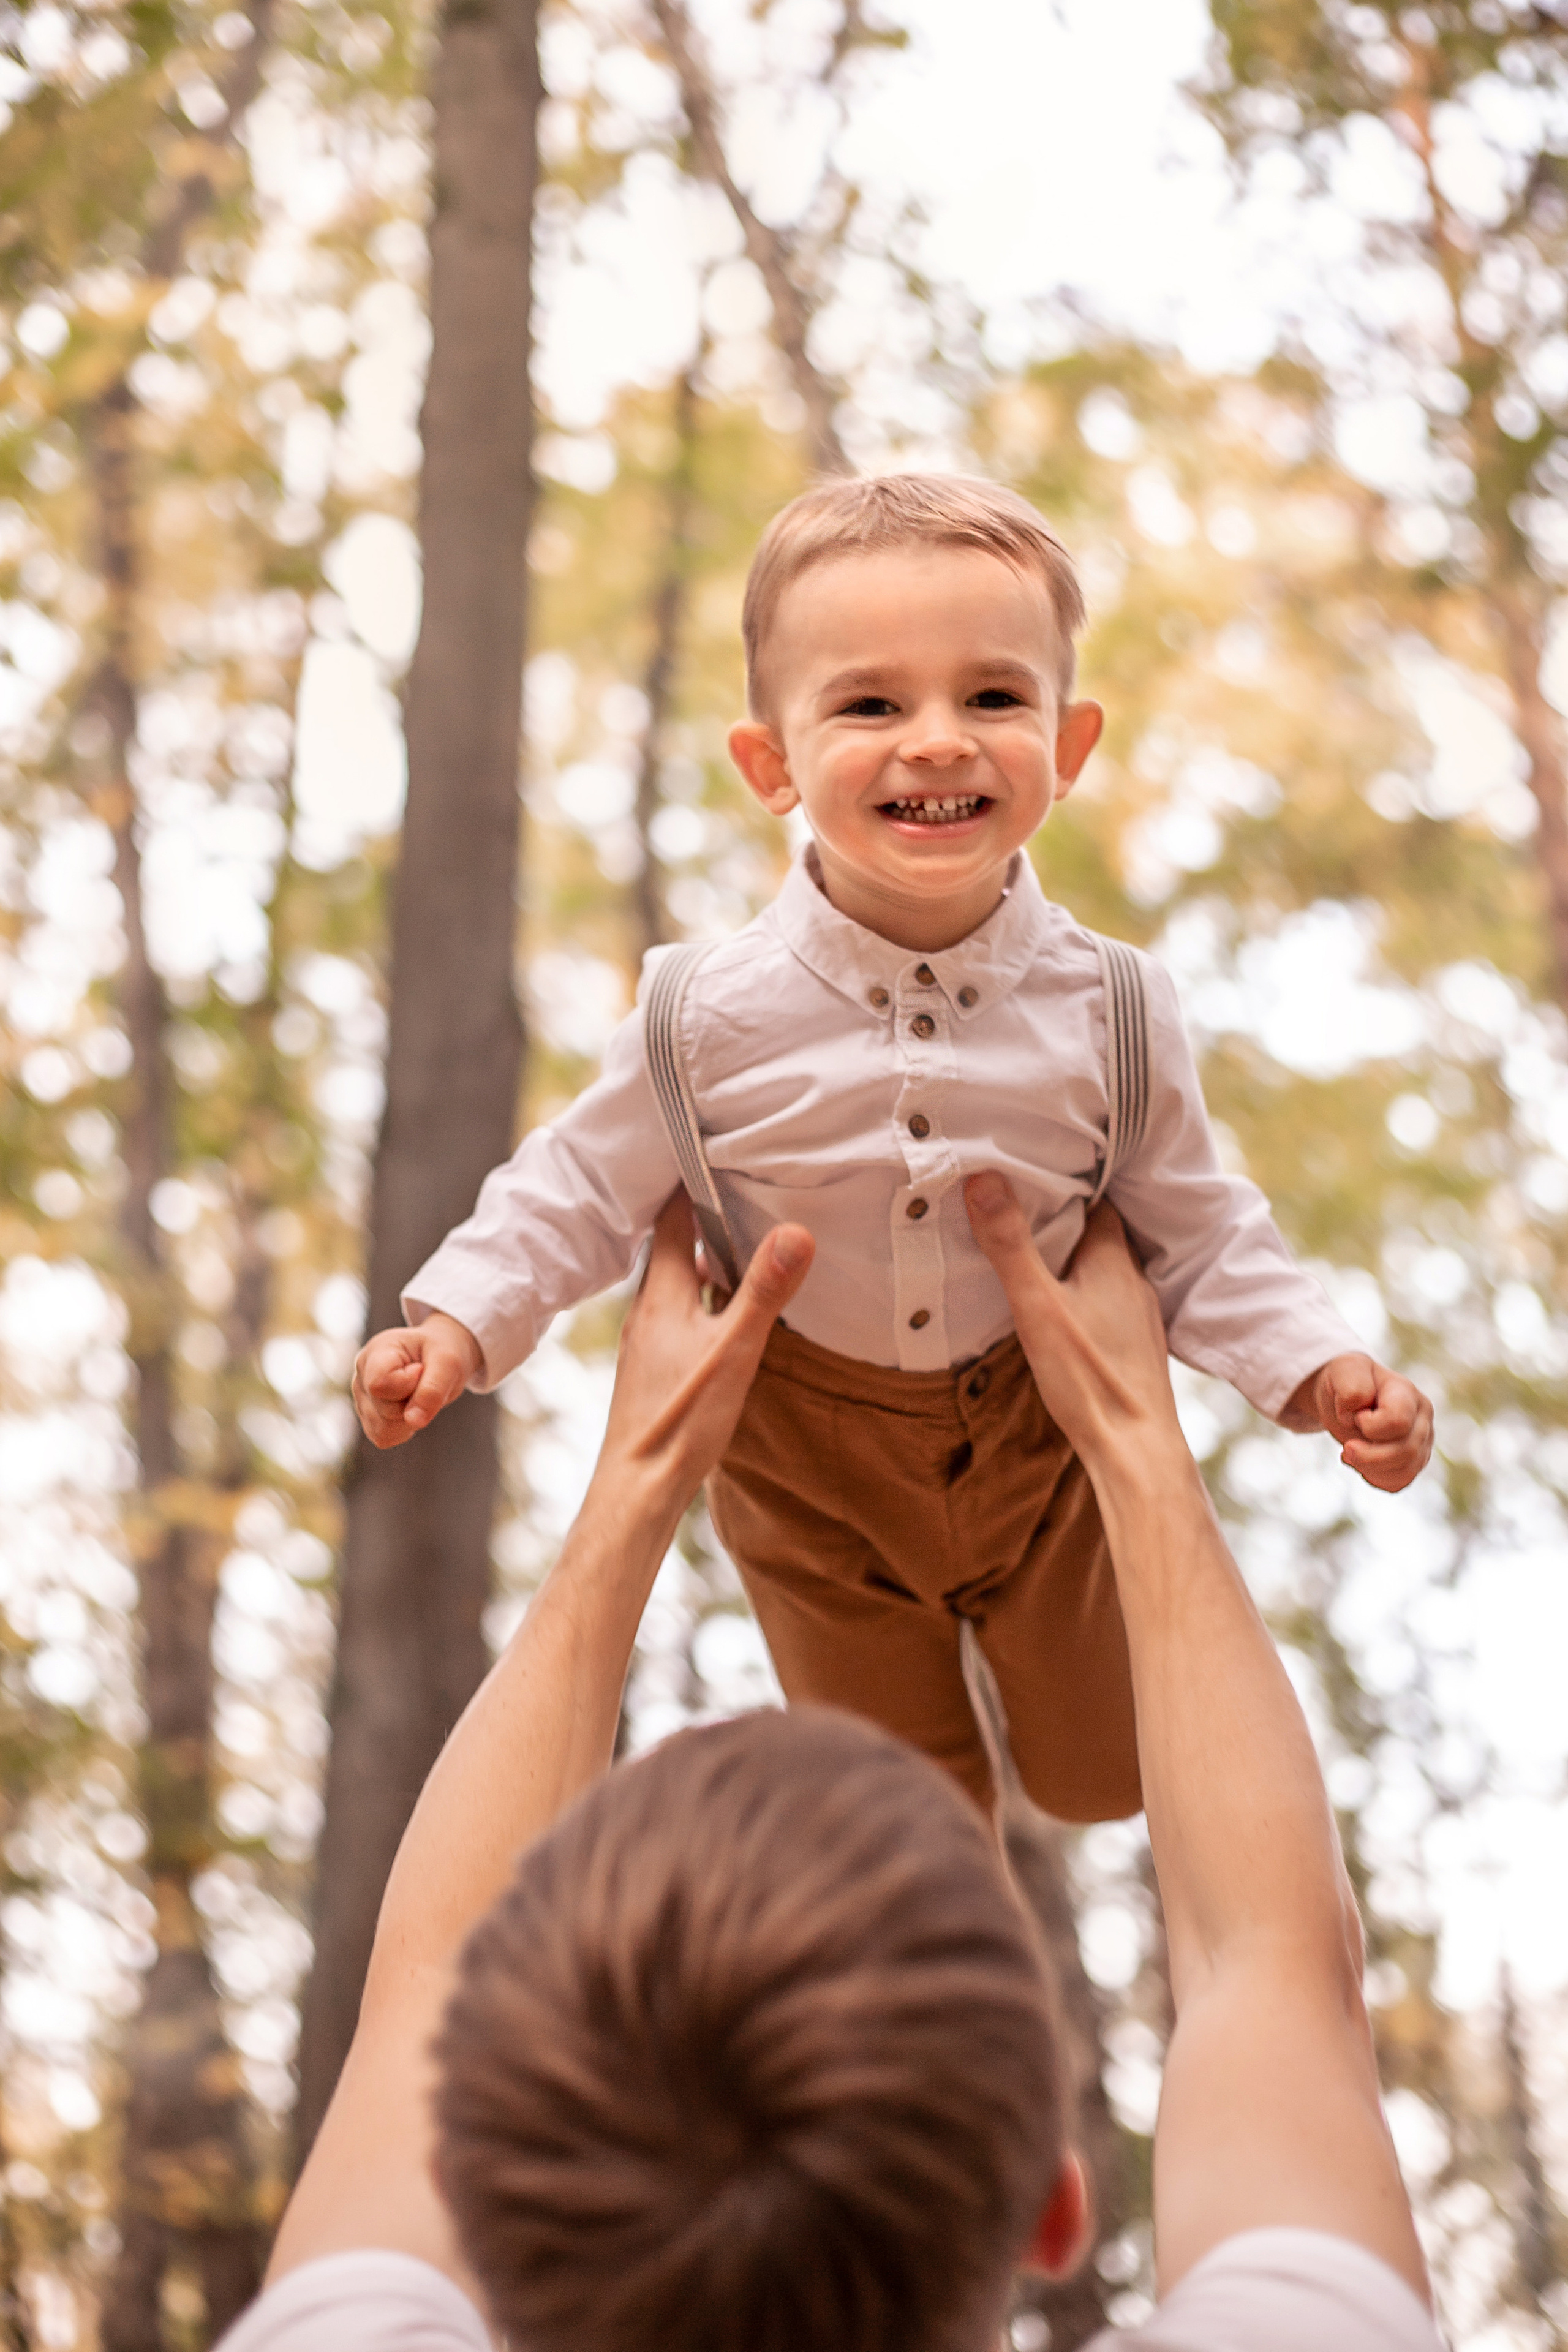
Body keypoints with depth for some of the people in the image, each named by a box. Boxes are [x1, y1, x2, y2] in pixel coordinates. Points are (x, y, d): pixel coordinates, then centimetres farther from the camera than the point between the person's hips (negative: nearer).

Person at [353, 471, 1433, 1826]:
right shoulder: (719, 1018, -24)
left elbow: (1192, 1230, -8)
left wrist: (1318, 1369, -20)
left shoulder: (1112, 1014, -20)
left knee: (1108, 1775, 20)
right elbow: (586, 1191, -9)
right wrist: (459, 1322, -21)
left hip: (1044, 1445, 1)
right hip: (810, 1463, -1)